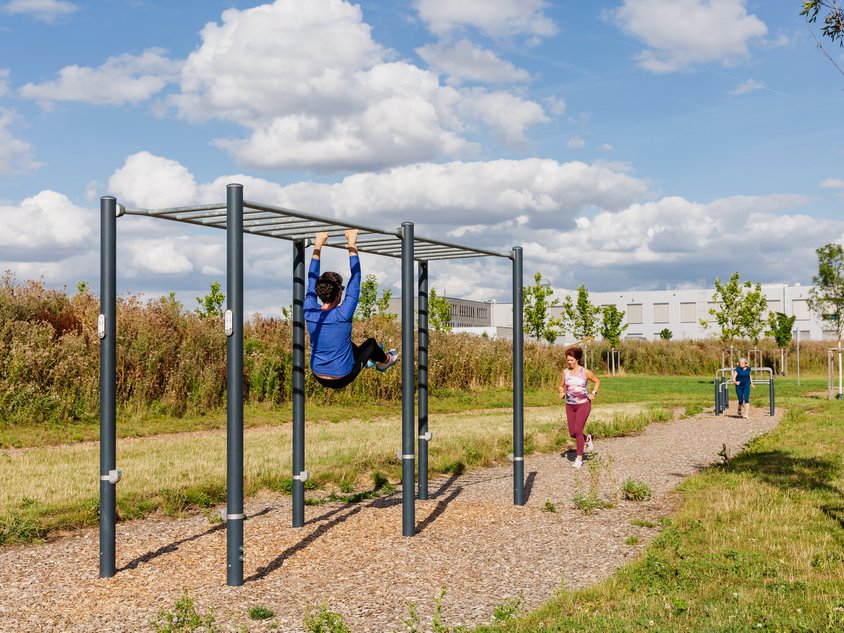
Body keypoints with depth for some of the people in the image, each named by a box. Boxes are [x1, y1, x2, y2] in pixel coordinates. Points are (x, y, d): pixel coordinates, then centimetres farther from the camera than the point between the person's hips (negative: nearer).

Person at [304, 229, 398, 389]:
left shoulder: (309, 313, -16)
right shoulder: (342, 316, -28)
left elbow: (312, 279, -3)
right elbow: (355, 280, -20)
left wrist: (318, 245, 1)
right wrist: (351, 245, -14)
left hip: (319, 377, 5)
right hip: (342, 379, -5)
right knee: (371, 343, 21)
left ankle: (366, 360, 60)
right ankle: (386, 360, 52)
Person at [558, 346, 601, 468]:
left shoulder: (585, 372, -8)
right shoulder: (565, 372, 2)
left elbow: (597, 381, 7)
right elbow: (561, 386, 15)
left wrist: (593, 393, -6)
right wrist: (561, 393, -6)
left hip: (583, 404, -4)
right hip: (570, 405, 5)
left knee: (578, 430, -13)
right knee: (572, 433, 5)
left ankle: (579, 458, 0)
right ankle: (587, 438, 38)